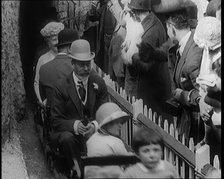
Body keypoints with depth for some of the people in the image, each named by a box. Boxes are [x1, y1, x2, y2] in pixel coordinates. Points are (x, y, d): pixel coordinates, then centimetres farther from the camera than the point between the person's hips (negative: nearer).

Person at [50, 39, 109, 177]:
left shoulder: (99, 83, 2)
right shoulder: (62, 87, -5)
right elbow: (56, 121, -6)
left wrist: (95, 125, -20)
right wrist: (75, 125, -27)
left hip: (94, 131, 2)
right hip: (69, 131, -2)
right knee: (67, 138, -36)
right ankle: (78, 171, -18)